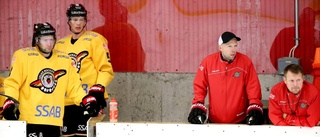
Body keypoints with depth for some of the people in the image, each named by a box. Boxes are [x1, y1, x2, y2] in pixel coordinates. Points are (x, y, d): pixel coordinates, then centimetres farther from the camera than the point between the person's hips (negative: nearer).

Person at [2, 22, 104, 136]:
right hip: (29, 121, -5)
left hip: (54, 122, 5)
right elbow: (12, 83, -4)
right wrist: (10, 104, -16)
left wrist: (88, 101, 7)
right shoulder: (23, 56, -1)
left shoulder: (64, 59, 13)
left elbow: (74, 85, 18)